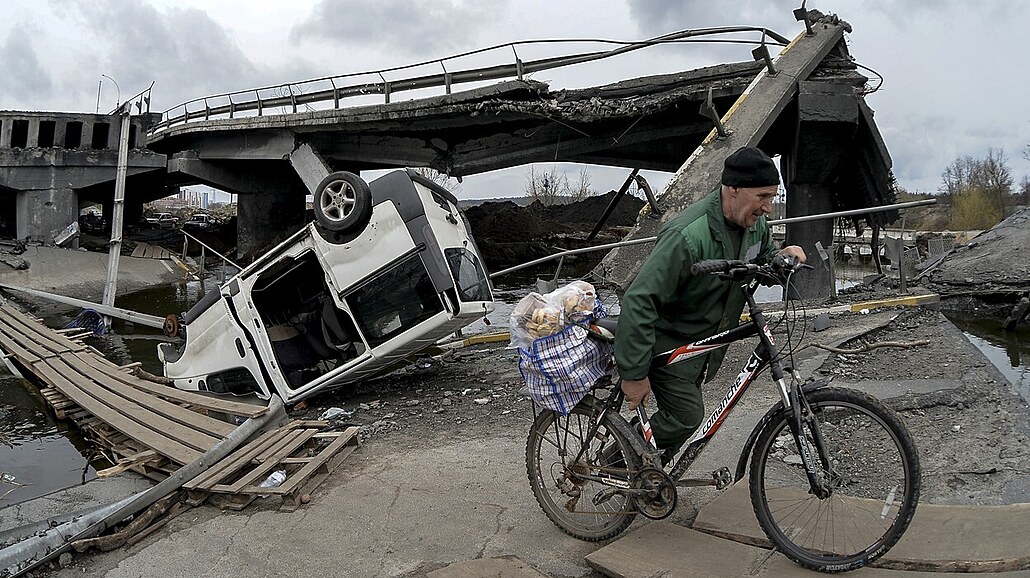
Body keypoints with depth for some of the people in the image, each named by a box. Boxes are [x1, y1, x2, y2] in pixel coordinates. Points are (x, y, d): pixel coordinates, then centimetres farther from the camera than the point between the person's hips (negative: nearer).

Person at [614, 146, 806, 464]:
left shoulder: (756, 225, -5)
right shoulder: (689, 234, -32)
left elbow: (760, 265, 17)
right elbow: (639, 301, -33)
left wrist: (783, 256, -9)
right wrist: (634, 374, -30)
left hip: (707, 340, 8)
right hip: (669, 343, -8)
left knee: (683, 413, 16)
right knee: (687, 416, -13)